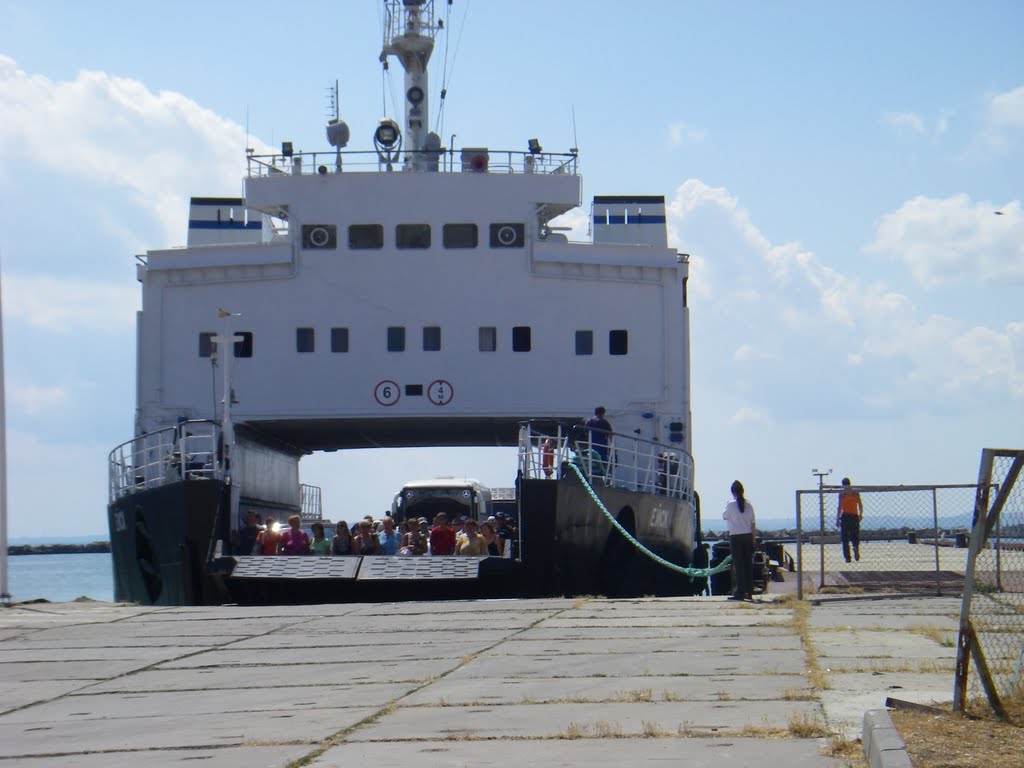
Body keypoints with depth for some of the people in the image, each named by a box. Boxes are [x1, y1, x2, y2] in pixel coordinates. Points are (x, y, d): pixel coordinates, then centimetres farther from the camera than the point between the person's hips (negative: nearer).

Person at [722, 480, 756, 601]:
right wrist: (753, 539, 14)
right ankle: (749, 592, 11)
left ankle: (739, 592, -5)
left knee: (738, 565, -2)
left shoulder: (731, 504, -9)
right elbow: (753, 524, 7)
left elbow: (724, 517, 6)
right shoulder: (749, 505, 4)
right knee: (748, 564, 8)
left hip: (736, 537, -4)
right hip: (748, 536, 4)